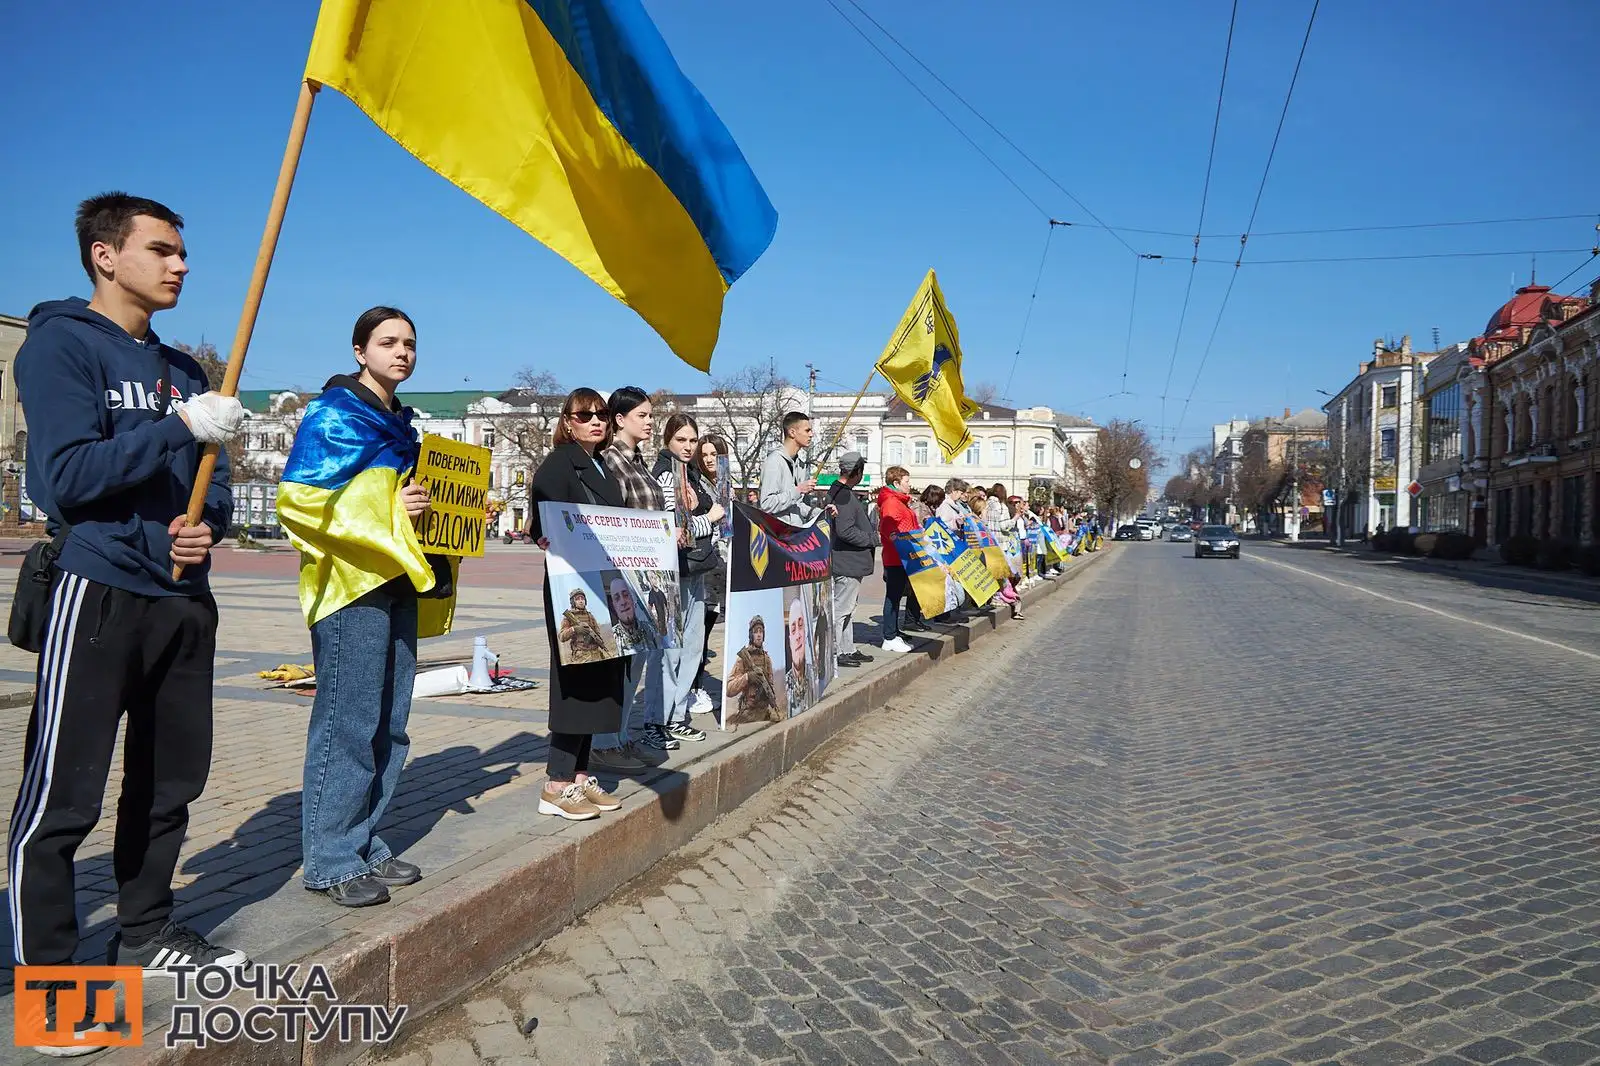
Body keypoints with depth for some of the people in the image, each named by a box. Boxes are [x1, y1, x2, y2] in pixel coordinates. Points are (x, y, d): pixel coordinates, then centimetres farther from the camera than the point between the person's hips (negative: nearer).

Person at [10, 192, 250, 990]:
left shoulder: (183, 371, 15)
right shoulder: (60, 343, -5)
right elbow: (66, 476, -16)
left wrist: (210, 525, -5)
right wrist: (180, 427, -19)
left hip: (185, 601, 7)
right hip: (99, 594, -7)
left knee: (170, 784, 14)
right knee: (60, 798, -1)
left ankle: (146, 931, 29)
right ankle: (41, 964, 12)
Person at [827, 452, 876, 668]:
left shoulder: (837, 491, 13)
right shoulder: (844, 496, -20)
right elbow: (845, 531, -26)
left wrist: (869, 536, 15)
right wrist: (872, 539, -14)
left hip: (849, 562, 11)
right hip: (848, 563, -11)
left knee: (847, 608, 17)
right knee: (841, 609, -4)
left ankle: (847, 650, 26)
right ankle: (834, 652, 1)